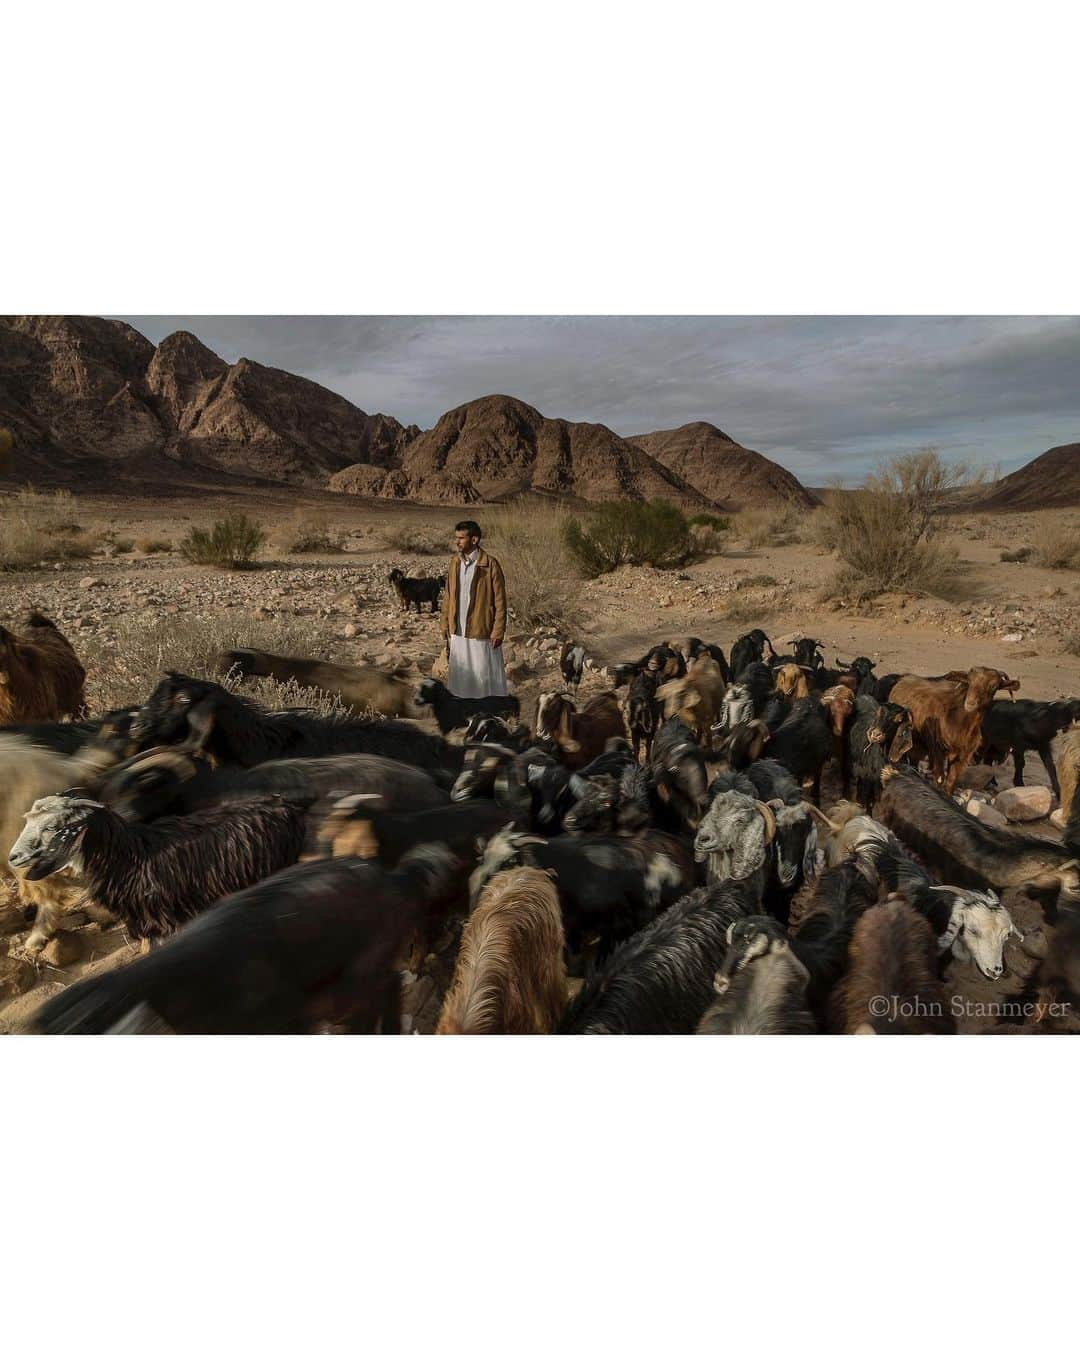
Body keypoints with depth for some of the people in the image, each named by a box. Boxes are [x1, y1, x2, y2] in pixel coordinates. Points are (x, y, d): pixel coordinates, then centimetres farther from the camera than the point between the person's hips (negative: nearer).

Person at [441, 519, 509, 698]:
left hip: (482, 633, -5)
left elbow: (500, 601, -10)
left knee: (485, 676, 3)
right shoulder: (455, 562, 5)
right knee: (462, 677, 13)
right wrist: (445, 627, 9)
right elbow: (448, 597, 11)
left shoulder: (490, 564, -12)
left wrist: (498, 632, -13)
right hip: (458, 633, 6)